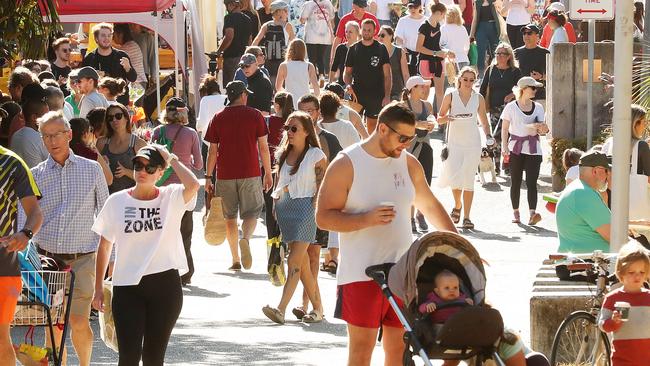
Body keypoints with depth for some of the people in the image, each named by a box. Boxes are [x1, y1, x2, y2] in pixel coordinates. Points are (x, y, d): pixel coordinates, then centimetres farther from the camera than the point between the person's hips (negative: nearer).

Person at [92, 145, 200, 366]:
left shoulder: (171, 198, 0)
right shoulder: (117, 202, 4)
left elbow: (193, 185, -24)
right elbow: (105, 246, 11)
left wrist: (171, 159, -11)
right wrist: (98, 287, 9)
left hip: (165, 284, 0)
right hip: (127, 286, 1)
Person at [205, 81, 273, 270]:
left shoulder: (218, 118, 4)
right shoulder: (255, 116, 0)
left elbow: (212, 151, 3)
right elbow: (263, 147, 0)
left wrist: (208, 177, 9)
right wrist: (268, 173, 8)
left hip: (225, 175, 1)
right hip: (250, 173, -1)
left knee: (230, 217, 11)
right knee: (251, 213, 5)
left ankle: (235, 260, 12)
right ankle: (245, 238, -27)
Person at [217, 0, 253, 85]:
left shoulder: (230, 18, -11)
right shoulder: (247, 19, 13)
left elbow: (229, 37, -22)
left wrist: (218, 52, -14)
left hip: (232, 56, -8)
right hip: (244, 55, 8)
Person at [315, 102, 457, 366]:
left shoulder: (409, 164, 9)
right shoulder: (346, 165, -7)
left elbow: (431, 207, 21)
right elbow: (323, 218, -9)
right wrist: (367, 219, -23)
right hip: (362, 273, -5)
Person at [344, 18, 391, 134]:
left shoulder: (381, 49, 2)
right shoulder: (353, 49, 6)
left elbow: (387, 75, 0)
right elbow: (347, 72, 10)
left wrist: (387, 96, -9)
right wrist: (348, 86, -10)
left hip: (376, 94, -1)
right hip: (357, 93, 1)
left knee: (372, 125, 6)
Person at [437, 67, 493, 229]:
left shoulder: (478, 98, 6)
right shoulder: (450, 96, 1)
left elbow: (484, 121, 14)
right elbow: (439, 118, 7)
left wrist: (488, 136, -1)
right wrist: (448, 118, -15)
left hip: (473, 143, 1)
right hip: (454, 142, -1)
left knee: (468, 180, -3)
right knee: (454, 178, -9)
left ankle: (466, 217, 1)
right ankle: (457, 205, 21)